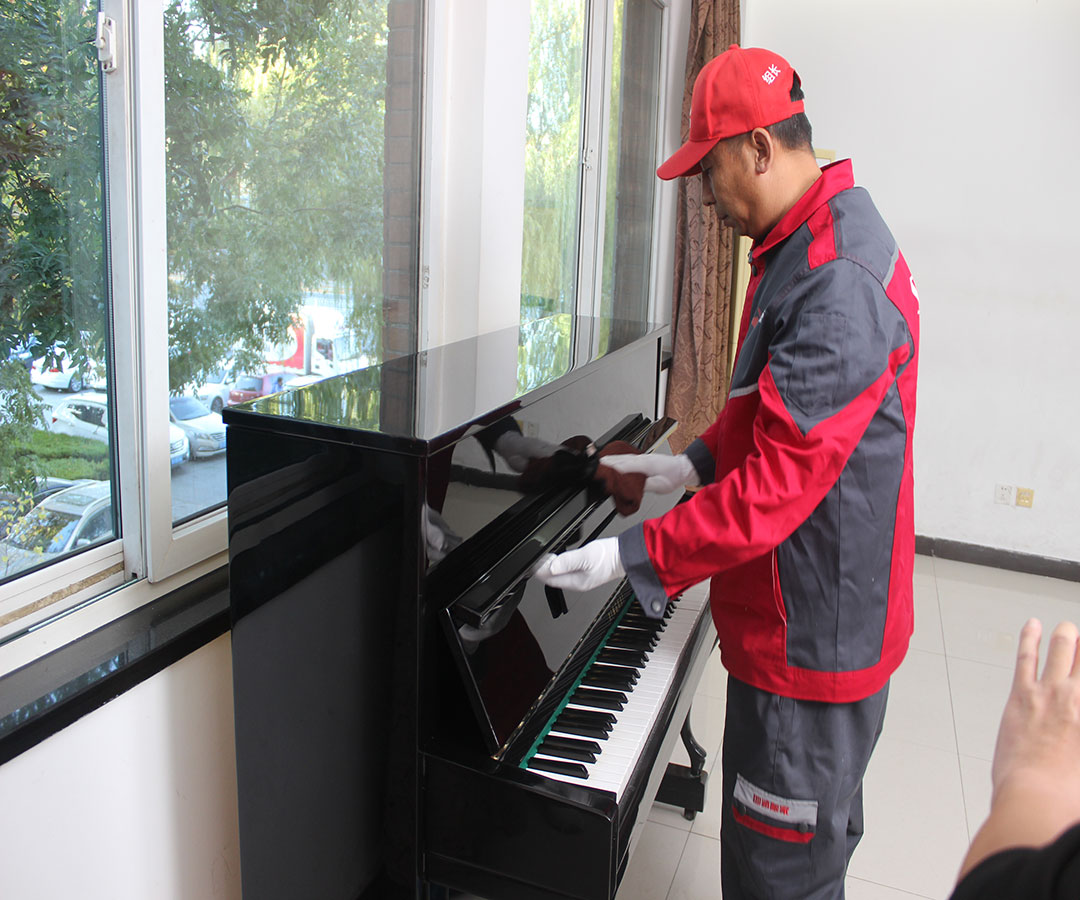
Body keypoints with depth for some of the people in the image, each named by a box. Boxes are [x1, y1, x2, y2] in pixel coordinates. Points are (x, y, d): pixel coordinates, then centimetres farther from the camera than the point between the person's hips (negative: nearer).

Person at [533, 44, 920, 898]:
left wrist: (634, 555, -26)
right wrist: (696, 461, 11)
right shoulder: (805, 244, 11)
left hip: (813, 636, -10)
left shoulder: (837, 283, -26)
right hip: (804, 620, 10)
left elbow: (782, 483, -29)